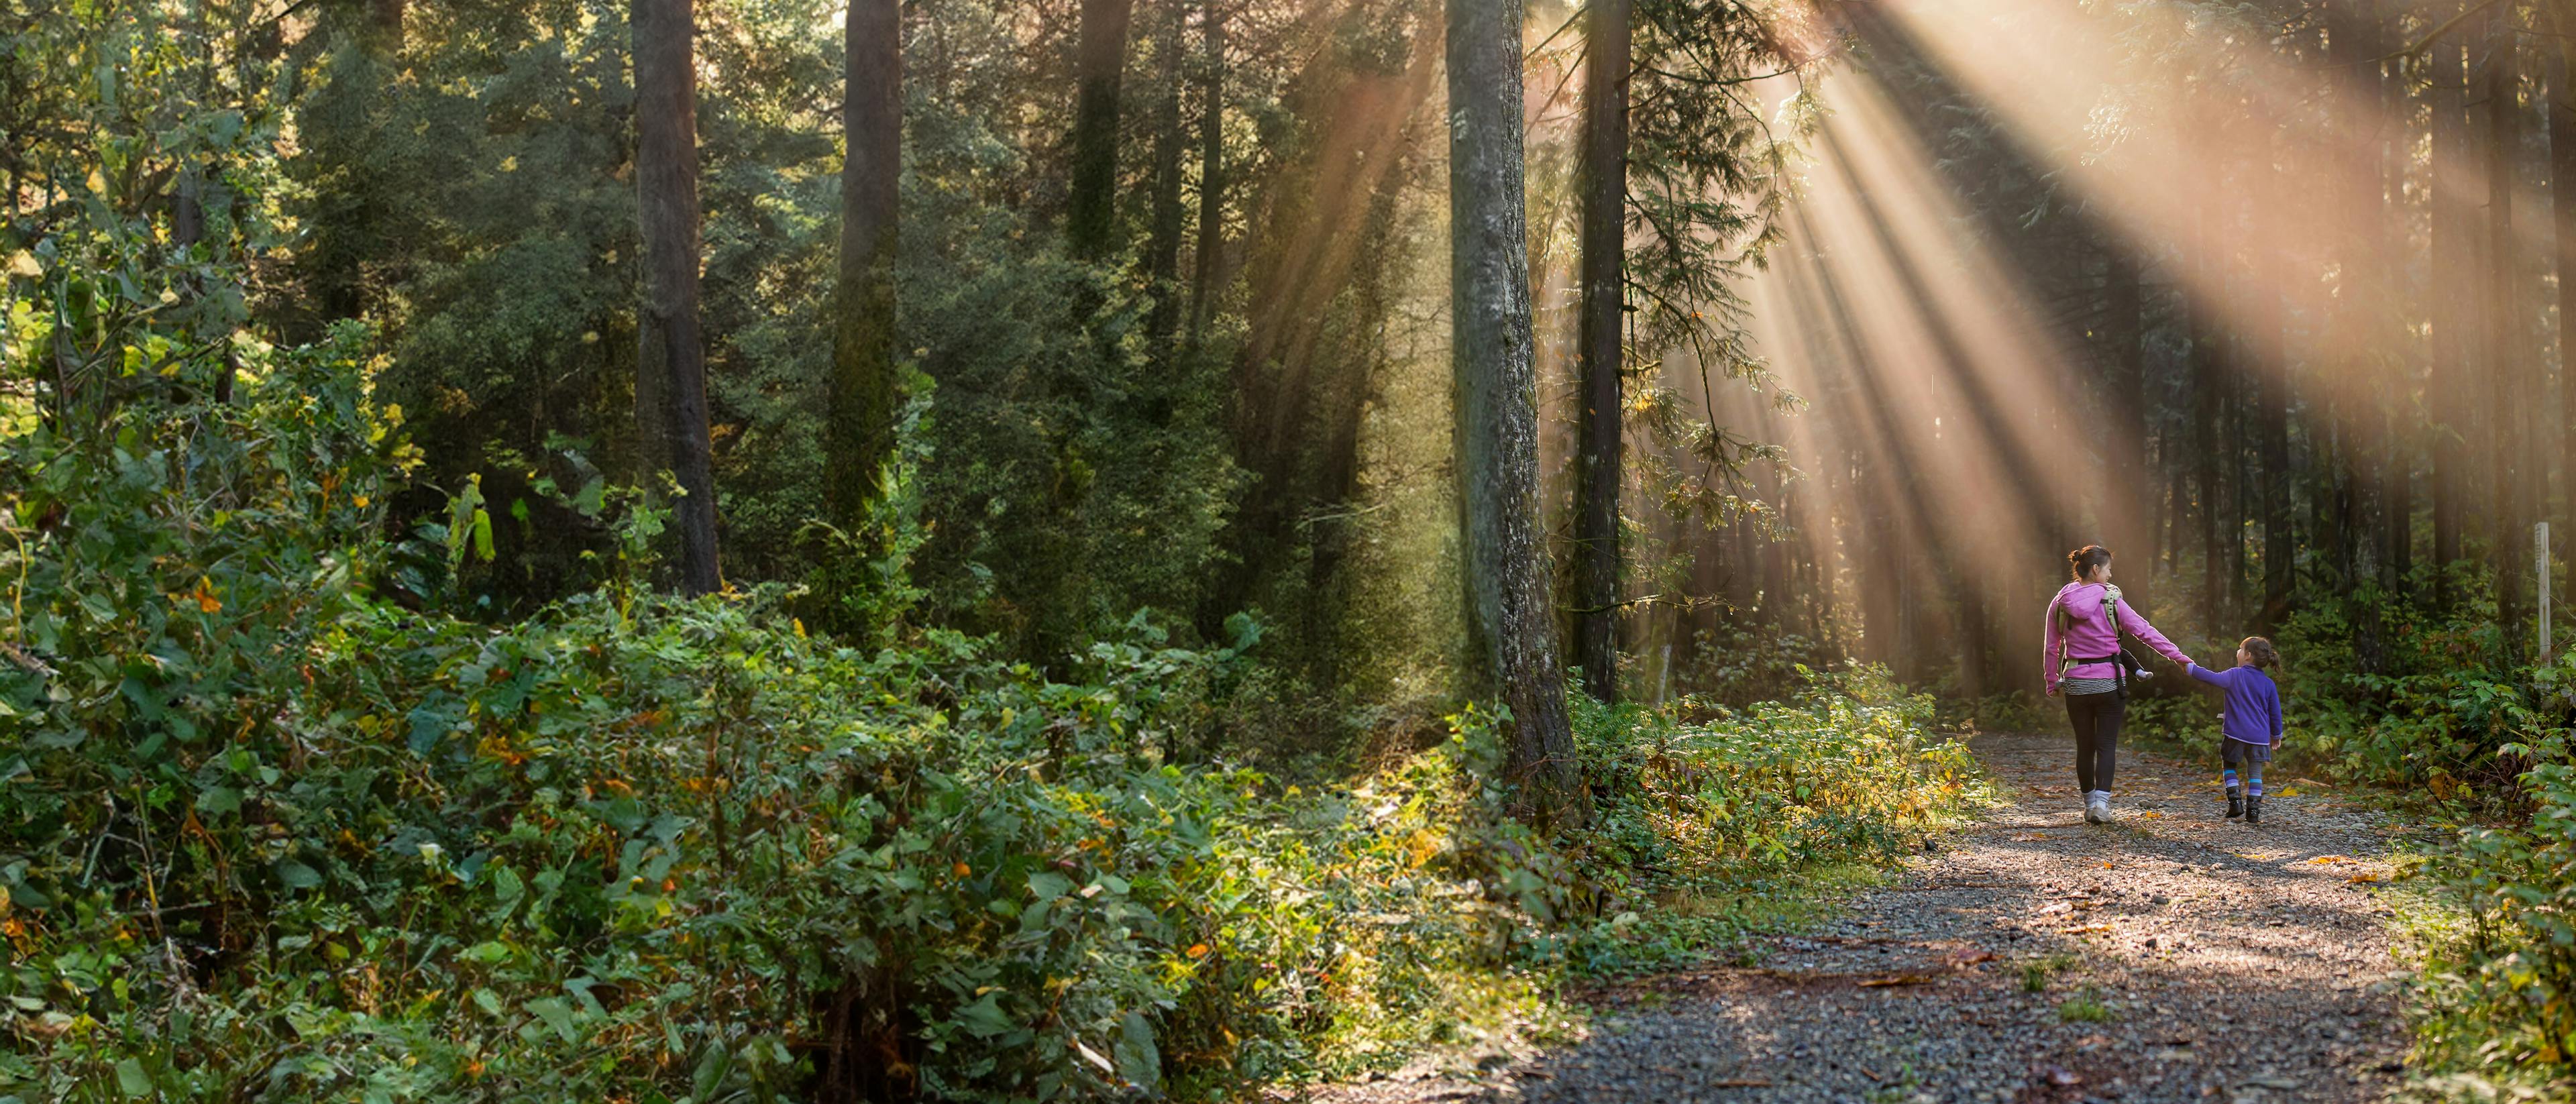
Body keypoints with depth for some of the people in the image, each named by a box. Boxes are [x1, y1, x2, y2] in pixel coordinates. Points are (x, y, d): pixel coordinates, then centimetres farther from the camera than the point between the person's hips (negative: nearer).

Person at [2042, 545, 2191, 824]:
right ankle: (2101, 803, -12)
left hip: (2075, 683, 3)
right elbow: (2145, 631, -7)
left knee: (2084, 746, 13)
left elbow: (2050, 647, 5)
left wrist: (2052, 682, 15)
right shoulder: (2111, 601, -8)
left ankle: (2089, 804, 20)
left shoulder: (2060, 603, 1)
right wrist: (2178, 656, -2)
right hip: (2109, 682, -3)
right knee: (2107, 745, 2)